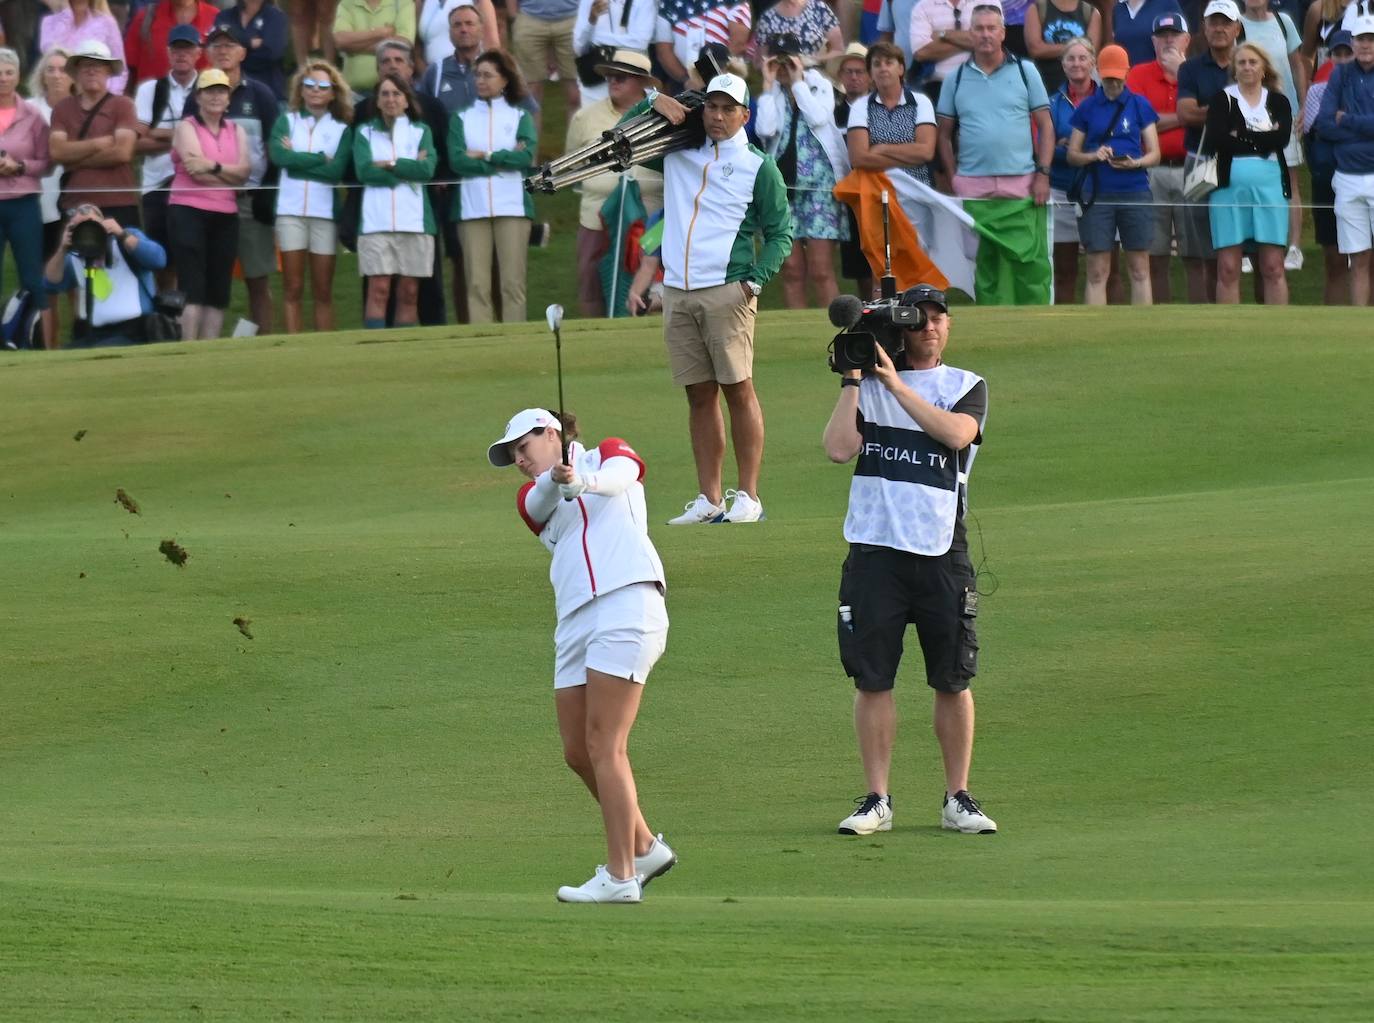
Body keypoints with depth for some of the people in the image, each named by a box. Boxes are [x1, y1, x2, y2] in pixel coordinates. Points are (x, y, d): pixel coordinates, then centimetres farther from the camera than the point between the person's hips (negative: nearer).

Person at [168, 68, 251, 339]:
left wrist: (214, 166, -16)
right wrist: (230, 175, -3)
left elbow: (245, 171, -1)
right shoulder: (187, 127, 1)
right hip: (189, 212, -5)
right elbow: (197, 171, -13)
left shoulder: (236, 130, 15)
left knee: (218, 292, 4)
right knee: (193, 289, -10)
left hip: (225, 215, 5)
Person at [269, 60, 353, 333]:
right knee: (293, 289, -2)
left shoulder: (342, 129, 8)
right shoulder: (287, 121, 9)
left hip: (325, 211, 0)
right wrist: (321, 159, -7)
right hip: (291, 210, 0)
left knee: (323, 292, 3)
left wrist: (297, 158, -6)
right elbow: (278, 155, -10)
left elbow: (336, 171, -7)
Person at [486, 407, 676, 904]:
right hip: (575, 619, 6)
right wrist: (557, 479, -26)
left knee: (604, 746, -12)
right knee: (578, 752, 3)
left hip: (626, 604, -6)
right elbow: (541, 501, -2)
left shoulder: (608, 452, 14)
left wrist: (584, 479, -33)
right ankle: (644, 847, 22)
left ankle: (620, 875, -11)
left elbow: (619, 474, -10)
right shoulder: (532, 497, 24)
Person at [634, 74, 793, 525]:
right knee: (699, 394, 4)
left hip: (726, 293, -4)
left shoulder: (757, 167, 5)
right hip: (677, 293, 4)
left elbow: (781, 232, 6)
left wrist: (756, 280, -8)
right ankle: (709, 499, 6)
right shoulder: (678, 153, 16)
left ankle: (748, 496, -6)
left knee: (738, 388, -8)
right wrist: (653, 102, 10)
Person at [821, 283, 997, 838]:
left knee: (952, 679, 2)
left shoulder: (968, 387, 10)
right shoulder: (867, 386, 11)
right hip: (875, 548, 0)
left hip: (942, 550, 0)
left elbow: (956, 433, -12)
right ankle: (877, 799, 6)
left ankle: (957, 798, 11)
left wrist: (896, 384, -11)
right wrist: (852, 378, -4)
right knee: (872, 677, -1)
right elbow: (839, 447, -5)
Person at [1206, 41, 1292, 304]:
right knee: (1228, 268, -2)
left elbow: (1282, 138, -6)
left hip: (1270, 186, 1)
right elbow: (1216, 139, -9)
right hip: (1229, 186, -1)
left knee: (1273, 267, -1)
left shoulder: (1279, 102, 12)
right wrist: (1262, 139, -6)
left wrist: (1241, 136, -7)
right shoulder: (1222, 100, 7)